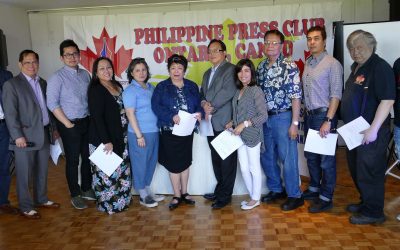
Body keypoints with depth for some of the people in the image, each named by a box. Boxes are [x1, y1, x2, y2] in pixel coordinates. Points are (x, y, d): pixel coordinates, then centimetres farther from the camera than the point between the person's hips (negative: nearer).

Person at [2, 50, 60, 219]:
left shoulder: (43, 83, 13)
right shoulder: (11, 84, -6)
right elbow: (10, 113, -11)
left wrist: (53, 128, 14)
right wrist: (17, 136, -16)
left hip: (44, 134, 6)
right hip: (25, 136, -6)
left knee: (42, 171, 16)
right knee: (24, 174, 4)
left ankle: (41, 199, 32)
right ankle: (25, 207, 17)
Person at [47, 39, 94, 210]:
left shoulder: (85, 74, 7)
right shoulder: (57, 77, -8)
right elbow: (52, 104, -12)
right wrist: (68, 125, -13)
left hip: (87, 122, 5)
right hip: (70, 125, -5)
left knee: (88, 157, 13)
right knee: (72, 160, 6)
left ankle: (86, 189, 31)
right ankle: (75, 195, 21)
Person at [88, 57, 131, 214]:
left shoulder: (117, 86, 10)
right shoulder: (95, 90, -11)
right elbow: (97, 117, -17)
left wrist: (122, 137, 8)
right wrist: (107, 141, -20)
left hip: (120, 137, 7)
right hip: (103, 140, -7)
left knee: (122, 170, 14)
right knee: (106, 173, 1)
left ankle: (121, 200, 30)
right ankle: (108, 205, 17)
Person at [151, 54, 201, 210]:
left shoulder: (192, 86, 7)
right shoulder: (162, 87, -1)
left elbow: (199, 103, 6)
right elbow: (156, 106, -11)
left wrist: (199, 113, -17)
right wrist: (171, 117, -24)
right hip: (169, 131, -3)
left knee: (185, 162, 13)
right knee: (174, 164, 4)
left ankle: (184, 192, 28)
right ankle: (177, 195, 18)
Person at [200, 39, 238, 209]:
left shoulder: (231, 69, -4)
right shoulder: (207, 73, 22)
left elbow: (228, 92, -17)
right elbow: (202, 94, 16)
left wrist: (212, 107, -12)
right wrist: (204, 104, -5)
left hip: (224, 123, -8)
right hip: (211, 124, 8)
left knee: (227, 160, 1)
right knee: (216, 159, 15)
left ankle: (225, 195, 10)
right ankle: (220, 190, 28)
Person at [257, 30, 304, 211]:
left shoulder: (289, 66, -11)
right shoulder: (261, 67, 9)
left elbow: (296, 96, -14)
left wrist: (294, 123, -17)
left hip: (283, 118, -7)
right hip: (265, 118, 7)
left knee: (288, 158, 1)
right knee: (267, 157, 15)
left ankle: (295, 196, 17)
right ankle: (276, 189, 34)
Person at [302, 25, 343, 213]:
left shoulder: (332, 64, -10)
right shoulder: (307, 63, 11)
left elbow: (336, 94, -16)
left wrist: (328, 120, -20)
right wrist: (304, 113, 7)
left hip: (324, 115, -7)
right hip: (309, 115, 7)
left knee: (326, 158, 2)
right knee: (311, 155, 17)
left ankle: (326, 198, 13)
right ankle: (314, 188, 34)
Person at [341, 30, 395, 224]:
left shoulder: (380, 67, -15)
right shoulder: (357, 67, 13)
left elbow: (387, 100, -22)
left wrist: (373, 129, -24)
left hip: (371, 132, -9)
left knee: (369, 172, 0)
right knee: (356, 169, 18)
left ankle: (373, 212, 15)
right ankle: (365, 203, 35)